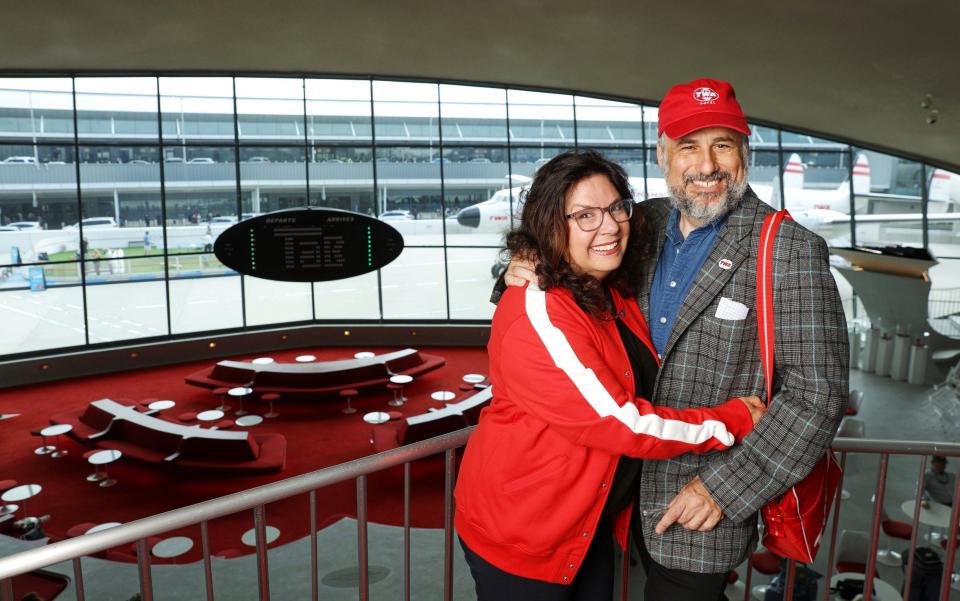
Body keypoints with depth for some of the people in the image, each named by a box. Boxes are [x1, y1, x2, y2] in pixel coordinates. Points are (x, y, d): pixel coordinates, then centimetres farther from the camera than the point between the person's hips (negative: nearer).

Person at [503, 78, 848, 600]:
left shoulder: (791, 252, -16)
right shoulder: (644, 225, 0)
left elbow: (817, 394, -17)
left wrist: (723, 487, -18)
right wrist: (528, 273, -8)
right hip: (634, 488, 6)